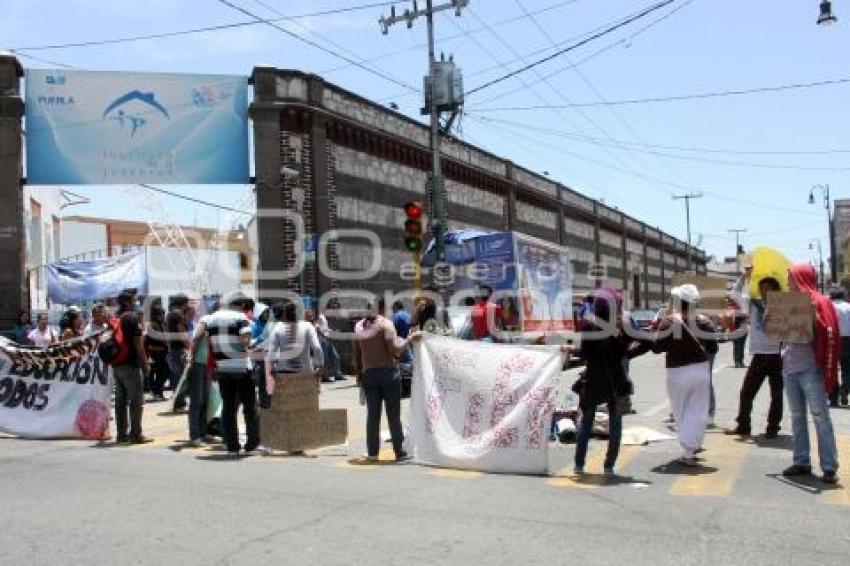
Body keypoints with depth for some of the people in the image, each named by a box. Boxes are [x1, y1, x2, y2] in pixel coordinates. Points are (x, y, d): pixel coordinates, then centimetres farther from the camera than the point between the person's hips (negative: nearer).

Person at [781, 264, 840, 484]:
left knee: (820, 417, -4)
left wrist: (813, 316, -24)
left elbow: (827, 334, -11)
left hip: (811, 369, -7)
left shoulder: (820, 303, -6)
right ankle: (801, 462, 18)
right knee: (797, 417, 11)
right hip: (789, 367, 7)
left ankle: (829, 467, 0)